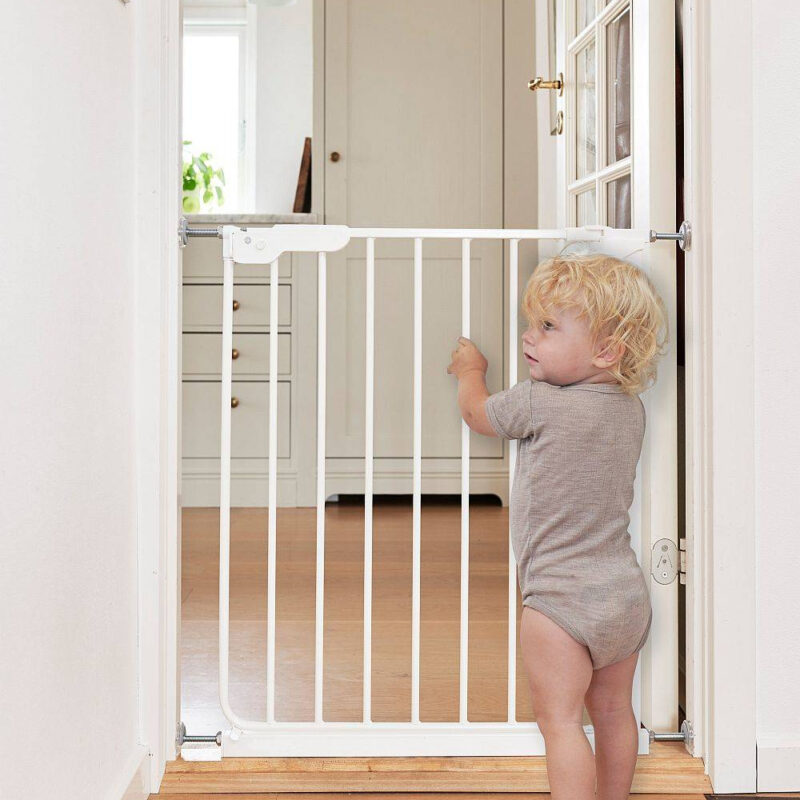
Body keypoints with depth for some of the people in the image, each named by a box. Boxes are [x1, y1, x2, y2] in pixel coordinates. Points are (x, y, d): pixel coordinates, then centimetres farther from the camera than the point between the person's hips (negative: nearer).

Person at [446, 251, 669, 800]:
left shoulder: (538, 402, -17)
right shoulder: (632, 408, 3)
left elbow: (476, 411, 4)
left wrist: (471, 369, 24)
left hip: (562, 600, -8)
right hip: (627, 591, 8)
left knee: (560, 719, -1)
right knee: (613, 711, 19)